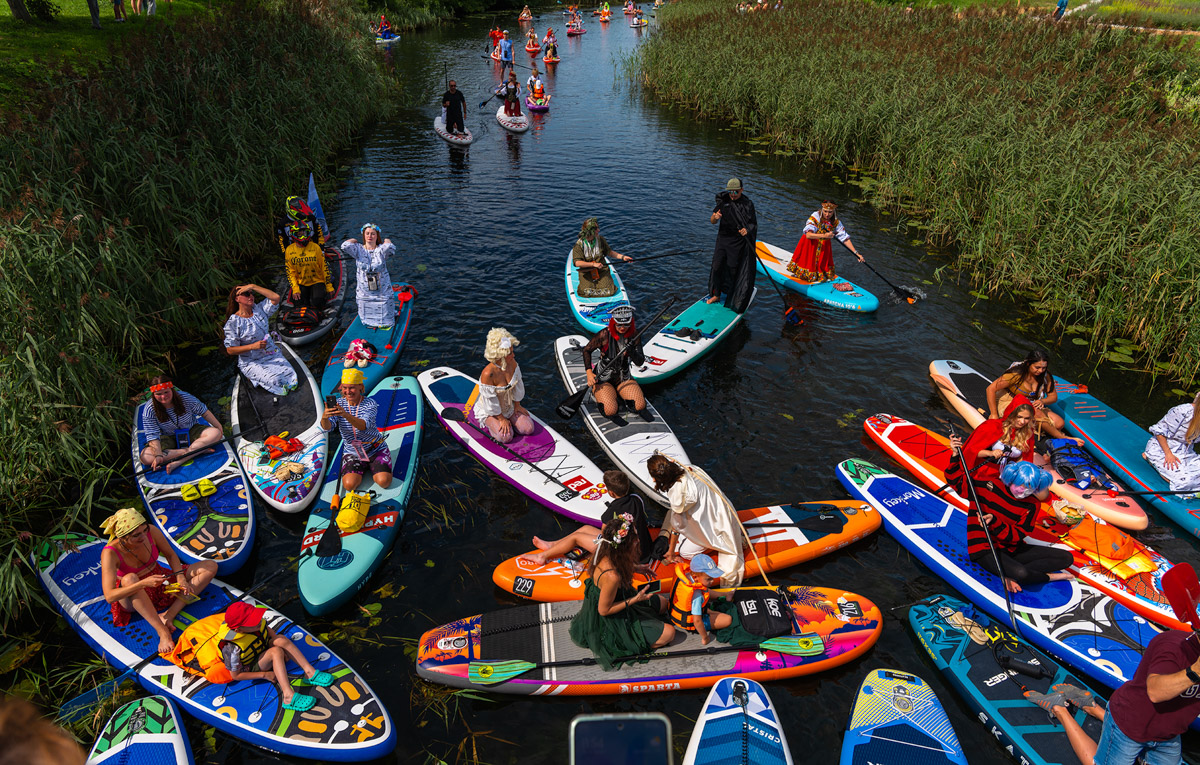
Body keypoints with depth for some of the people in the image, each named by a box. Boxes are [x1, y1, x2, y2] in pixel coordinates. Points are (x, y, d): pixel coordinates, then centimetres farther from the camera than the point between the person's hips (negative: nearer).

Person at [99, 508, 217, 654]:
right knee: (130, 579, -41)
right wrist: (143, 583, -43)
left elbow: (170, 555, 2)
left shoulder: (152, 532, -17)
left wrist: (180, 577, -14)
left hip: (160, 581, 5)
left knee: (211, 566, -9)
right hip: (132, 596, -5)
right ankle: (163, 632, -40)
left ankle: (169, 615, -25)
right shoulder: (110, 553, -26)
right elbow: (109, 596, -32)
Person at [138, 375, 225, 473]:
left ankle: (178, 461, -37)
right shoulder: (150, 409, -19)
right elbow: (153, 436, -20)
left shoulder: (185, 398, -18)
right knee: (145, 458, -28)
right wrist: (158, 455, -33)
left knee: (215, 433, -29)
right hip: (168, 438, 0)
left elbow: (204, 412, -3)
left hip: (191, 432, 0)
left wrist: (219, 427, -3)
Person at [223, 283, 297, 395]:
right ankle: (252, 377, 5)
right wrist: (253, 346, -26)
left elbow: (276, 298, -13)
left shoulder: (259, 309, 4)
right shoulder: (233, 323, -11)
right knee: (276, 381, -26)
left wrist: (253, 286, -15)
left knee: (292, 380, -12)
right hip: (251, 363, -5)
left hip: (272, 354, 5)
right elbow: (230, 350, -12)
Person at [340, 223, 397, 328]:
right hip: (364, 295, 2)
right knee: (367, 322, 15)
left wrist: (387, 241, -8)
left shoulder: (381, 250, -7)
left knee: (386, 323, 10)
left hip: (383, 293, -1)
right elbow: (345, 246, -22)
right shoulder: (358, 250, -3)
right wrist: (354, 241, -2)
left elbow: (391, 248, -31)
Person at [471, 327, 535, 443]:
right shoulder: (488, 374, -34)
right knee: (506, 437, -20)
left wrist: (517, 405, 6)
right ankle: (489, 423, 9)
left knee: (528, 428, -6)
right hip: (488, 411, -6)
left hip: (509, 406, 6)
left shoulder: (512, 363, -16)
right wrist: (501, 419, -15)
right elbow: (491, 401, -23)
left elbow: (517, 386, 1)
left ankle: (508, 421, 19)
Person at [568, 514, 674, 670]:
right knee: (669, 633, -7)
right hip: (609, 624, -9)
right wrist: (635, 599, -21)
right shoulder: (611, 576, -40)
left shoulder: (606, 555, -15)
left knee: (663, 603, 20)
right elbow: (604, 610, -26)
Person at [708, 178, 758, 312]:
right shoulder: (723, 201, 4)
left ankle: (732, 296, 14)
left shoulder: (747, 204, -6)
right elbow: (712, 221, 5)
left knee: (732, 268, -1)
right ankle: (716, 294, 18)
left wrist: (747, 229, -29)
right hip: (722, 238, 4)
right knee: (717, 266, 3)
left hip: (738, 241, -4)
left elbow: (753, 224, -6)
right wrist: (715, 217, -20)